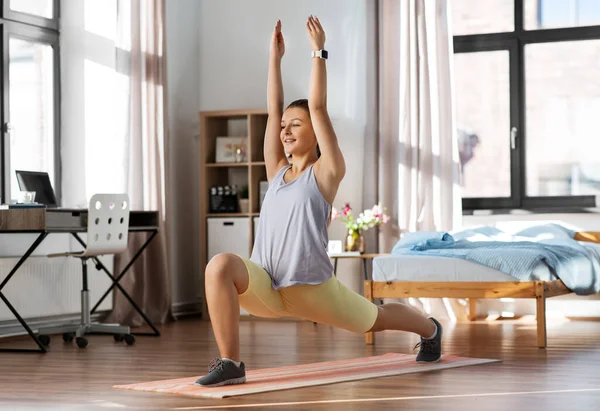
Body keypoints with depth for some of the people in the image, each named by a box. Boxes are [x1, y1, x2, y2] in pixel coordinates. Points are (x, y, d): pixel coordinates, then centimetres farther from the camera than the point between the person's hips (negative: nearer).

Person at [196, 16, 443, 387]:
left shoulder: (326, 171, -2)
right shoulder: (277, 171, 12)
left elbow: (319, 107, -7)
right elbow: (274, 109, 11)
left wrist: (318, 52, -3)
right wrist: (276, 56, 13)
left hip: (313, 288, -3)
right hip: (266, 287, 3)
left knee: (374, 320, 21)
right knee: (220, 266, -30)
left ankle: (430, 328, 55)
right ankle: (230, 363, -28)